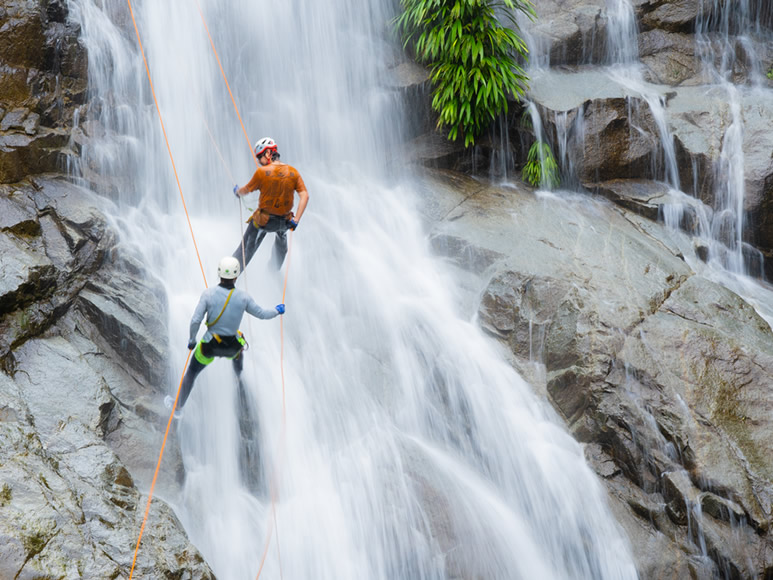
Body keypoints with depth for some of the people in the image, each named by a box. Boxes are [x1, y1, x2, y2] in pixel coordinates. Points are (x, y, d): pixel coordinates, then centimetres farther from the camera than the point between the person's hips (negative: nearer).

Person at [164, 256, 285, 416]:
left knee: (191, 373, 23)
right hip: (232, 347, 2)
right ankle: (240, 376, 71)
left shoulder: (209, 293, -19)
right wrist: (277, 311, 19)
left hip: (210, 345, -2)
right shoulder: (243, 296, -15)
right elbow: (261, 314, -1)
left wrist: (192, 340, -1)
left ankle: (178, 407, 37)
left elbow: (195, 321, -18)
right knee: (237, 351, 41)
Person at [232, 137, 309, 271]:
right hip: (284, 221, 4)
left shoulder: (262, 172, -17)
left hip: (263, 220, -4)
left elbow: (246, 190, -2)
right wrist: (296, 220, -10)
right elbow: (304, 196, -10)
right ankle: (276, 266, 54)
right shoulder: (293, 172, -6)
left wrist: (237, 191, 21)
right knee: (281, 235, 38)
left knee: (246, 248, 13)